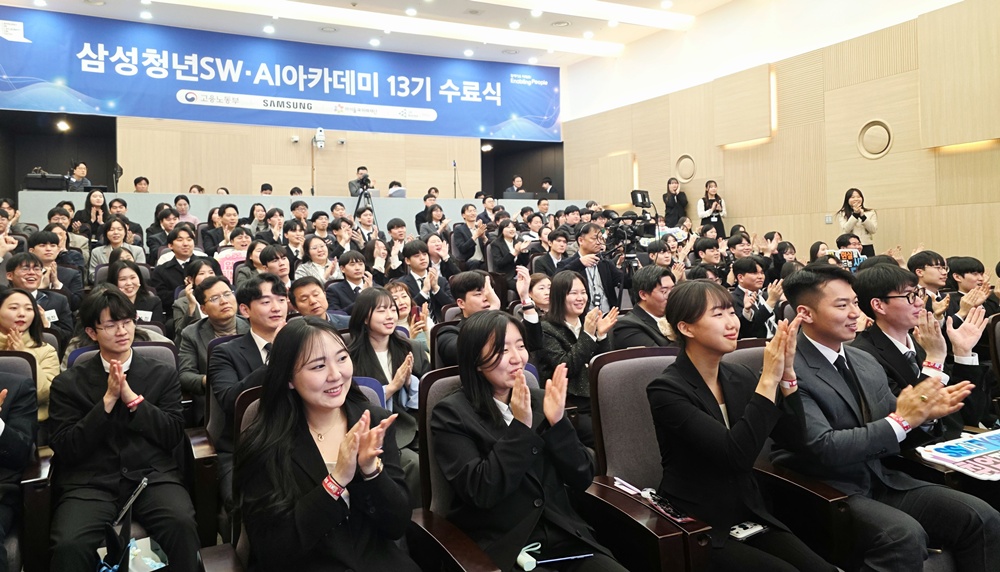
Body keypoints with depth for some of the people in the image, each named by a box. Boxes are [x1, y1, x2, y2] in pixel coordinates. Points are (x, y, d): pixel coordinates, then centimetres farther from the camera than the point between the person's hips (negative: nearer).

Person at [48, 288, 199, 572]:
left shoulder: (163, 375, 12)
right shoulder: (67, 383, 10)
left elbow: (174, 436, 3)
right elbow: (66, 449, 2)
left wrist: (131, 397, -7)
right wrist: (108, 400, -9)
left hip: (153, 476, 0)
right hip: (91, 482, 0)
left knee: (182, 525, -31)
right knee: (69, 545, -31)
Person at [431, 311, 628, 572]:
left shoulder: (540, 400, 7)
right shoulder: (452, 413, -5)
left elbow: (582, 479, 3)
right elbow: (481, 492, -14)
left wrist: (557, 422, -10)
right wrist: (520, 427, -19)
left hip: (566, 539, 4)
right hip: (501, 550, -3)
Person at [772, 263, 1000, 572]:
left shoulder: (865, 361, 10)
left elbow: (889, 433, 15)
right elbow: (824, 449, -24)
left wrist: (924, 412, -6)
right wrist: (901, 420, -20)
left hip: (881, 480, 8)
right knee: (905, 535, -32)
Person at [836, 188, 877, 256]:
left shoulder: (871, 213, 12)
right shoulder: (842, 214, 7)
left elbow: (873, 230, -1)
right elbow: (845, 230, -7)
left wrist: (862, 215, -11)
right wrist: (855, 214, -13)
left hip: (867, 247, 2)